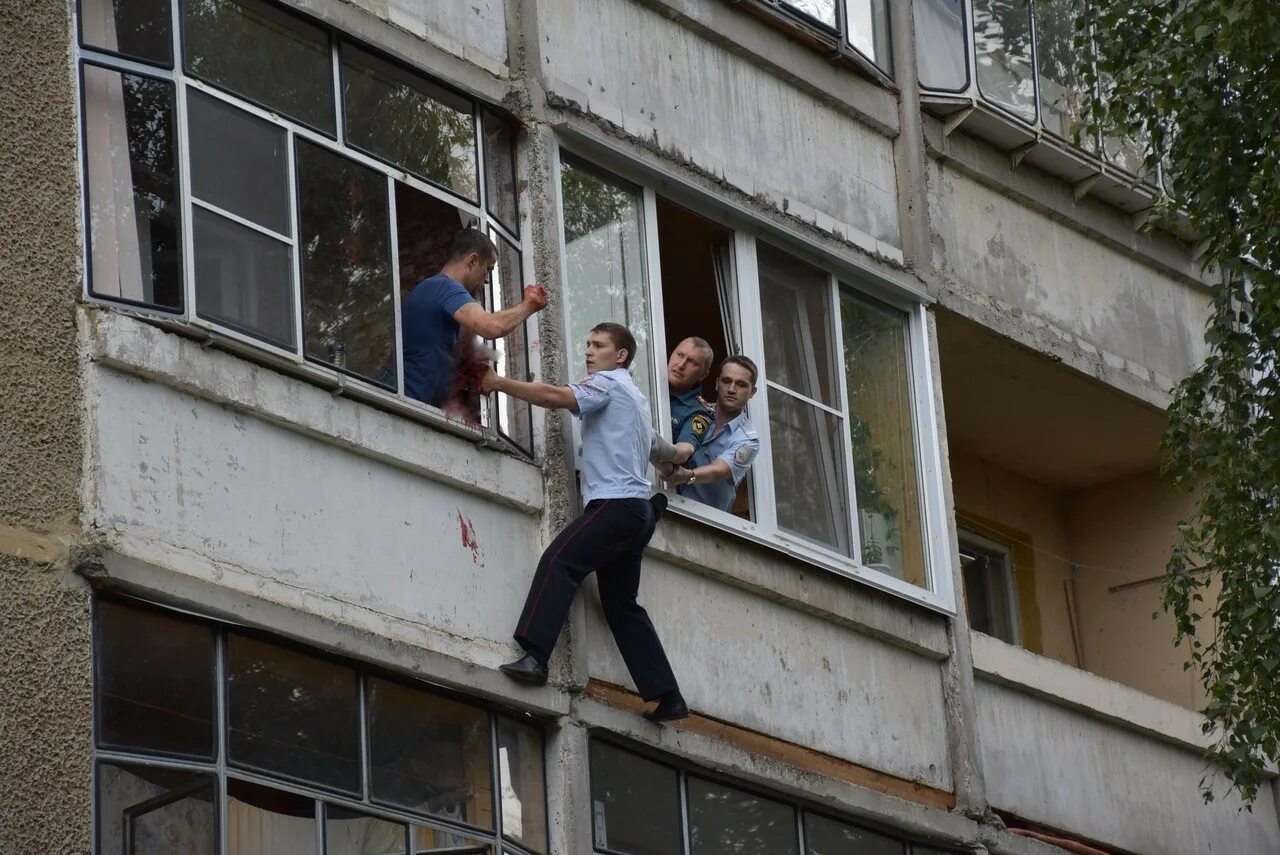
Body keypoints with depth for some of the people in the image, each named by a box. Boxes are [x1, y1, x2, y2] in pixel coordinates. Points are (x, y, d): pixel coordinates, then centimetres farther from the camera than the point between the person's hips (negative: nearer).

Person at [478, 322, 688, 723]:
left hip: (615, 503, -10)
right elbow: (656, 445, 40)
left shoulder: (609, 382, 0)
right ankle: (668, 697, 9)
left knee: (559, 562, -23)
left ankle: (534, 656, -40)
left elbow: (555, 397, -16)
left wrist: (500, 383, -13)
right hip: (638, 511, 10)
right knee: (621, 605, 11)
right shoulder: (634, 396, 29)